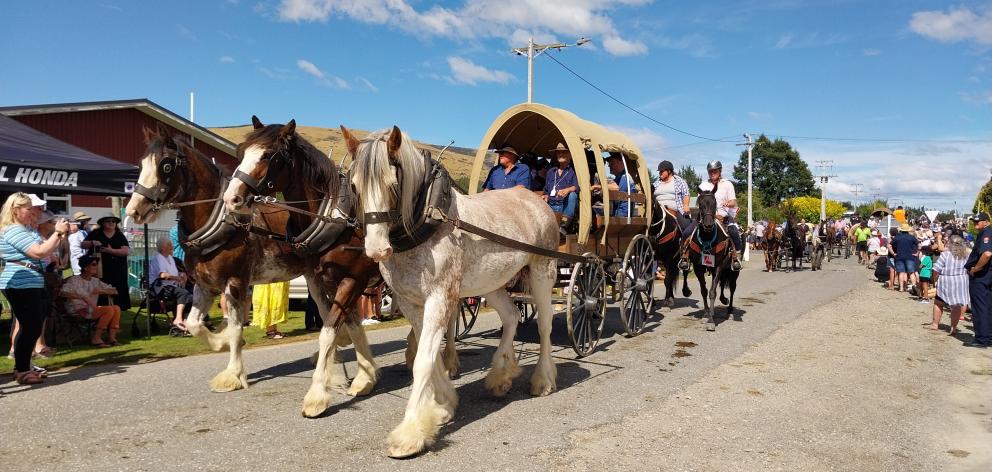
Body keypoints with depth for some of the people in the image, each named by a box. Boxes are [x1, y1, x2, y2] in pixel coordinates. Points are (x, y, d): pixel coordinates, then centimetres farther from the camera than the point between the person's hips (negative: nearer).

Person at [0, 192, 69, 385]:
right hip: (20, 286, -10)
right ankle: (21, 371, 2)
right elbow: (40, 252, -23)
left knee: (33, 327, 15)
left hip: (32, 285, 10)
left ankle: (23, 367, 24)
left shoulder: (29, 230, 16)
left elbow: (48, 248, 19)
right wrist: (58, 232, -16)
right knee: (31, 327, -7)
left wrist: (62, 234, 4)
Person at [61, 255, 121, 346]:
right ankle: (96, 338, -18)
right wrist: (83, 297, -27)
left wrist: (100, 291, -7)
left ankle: (112, 337, -19)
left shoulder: (95, 281, 16)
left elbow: (114, 291, 12)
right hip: (78, 311, -7)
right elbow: (64, 293, -20)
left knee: (116, 308, -17)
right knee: (109, 309, -27)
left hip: (91, 309, 7)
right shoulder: (74, 280, -2)